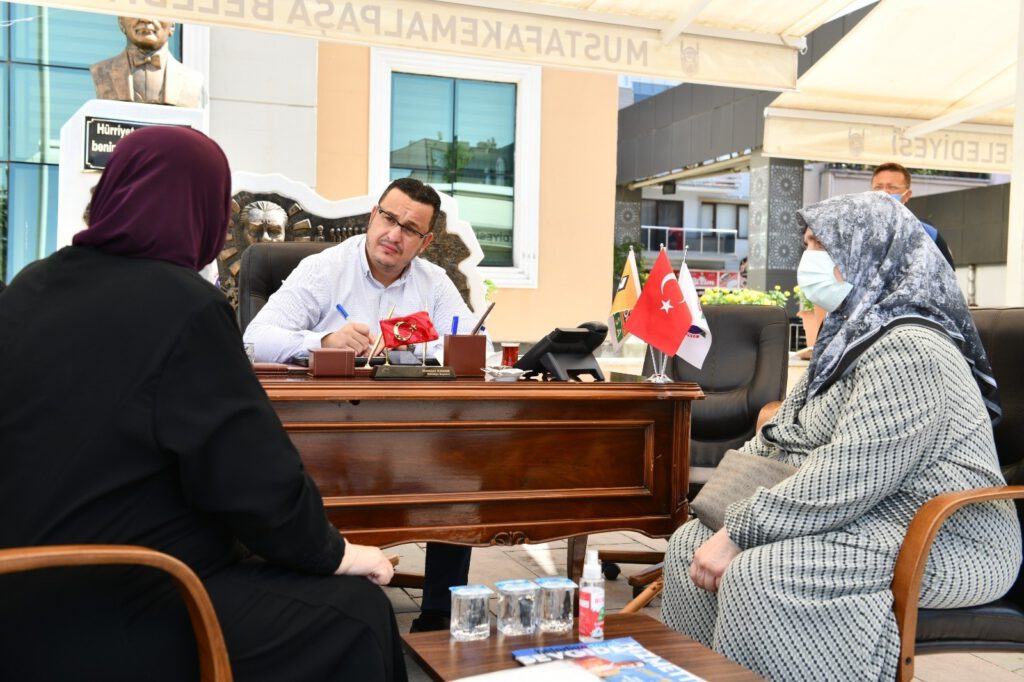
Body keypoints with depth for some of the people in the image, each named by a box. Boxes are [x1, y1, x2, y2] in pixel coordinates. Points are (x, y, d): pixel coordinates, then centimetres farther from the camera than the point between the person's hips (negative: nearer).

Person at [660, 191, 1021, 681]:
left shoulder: (907, 350, -20)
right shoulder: (851, 336, 14)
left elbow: (844, 482, -28)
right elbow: (782, 436, 14)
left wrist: (738, 533, -22)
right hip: (869, 518, 10)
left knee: (756, 574, -30)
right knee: (691, 543, 0)